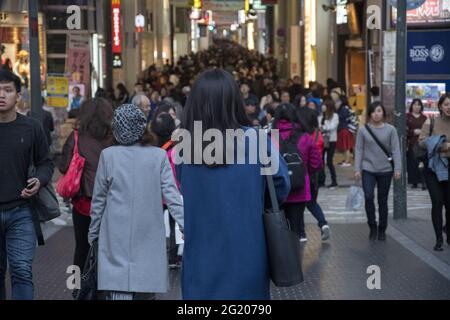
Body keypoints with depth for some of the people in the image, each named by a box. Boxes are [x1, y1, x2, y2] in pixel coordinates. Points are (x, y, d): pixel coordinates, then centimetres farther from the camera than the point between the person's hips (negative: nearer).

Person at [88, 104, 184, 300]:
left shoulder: (108, 155, -2)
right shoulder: (159, 156, -2)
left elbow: (99, 200, 4)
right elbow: (172, 195, -6)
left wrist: (93, 233, 15)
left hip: (116, 237, -1)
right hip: (149, 237, 1)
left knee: (119, 290, -5)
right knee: (146, 291, 9)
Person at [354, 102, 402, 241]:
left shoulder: (390, 130, -2)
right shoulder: (363, 130, 0)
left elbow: (396, 150, -2)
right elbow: (359, 150, 2)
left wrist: (397, 168, -8)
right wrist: (357, 169, -2)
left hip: (385, 170, 0)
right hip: (368, 169, 0)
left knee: (383, 201, 8)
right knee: (368, 197, -15)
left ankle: (382, 230, 22)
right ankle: (372, 226, 4)